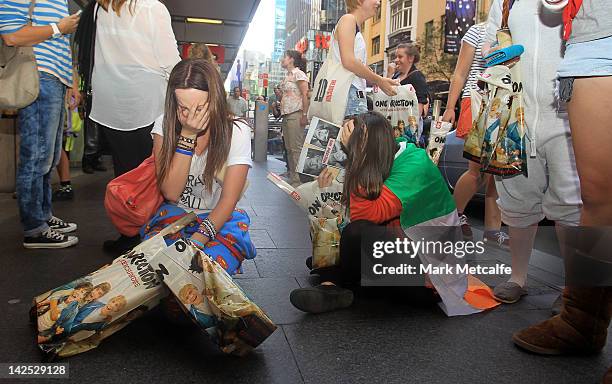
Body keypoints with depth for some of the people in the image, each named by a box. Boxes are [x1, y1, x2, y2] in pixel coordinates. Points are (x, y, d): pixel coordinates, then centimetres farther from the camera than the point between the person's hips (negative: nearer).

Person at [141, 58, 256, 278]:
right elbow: (170, 193, -16)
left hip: (219, 218, -1)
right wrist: (187, 136, -24)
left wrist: (197, 240, -31)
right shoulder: (165, 125, -7)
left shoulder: (236, 131, -13)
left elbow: (228, 200, -15)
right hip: (174, 213, 2)